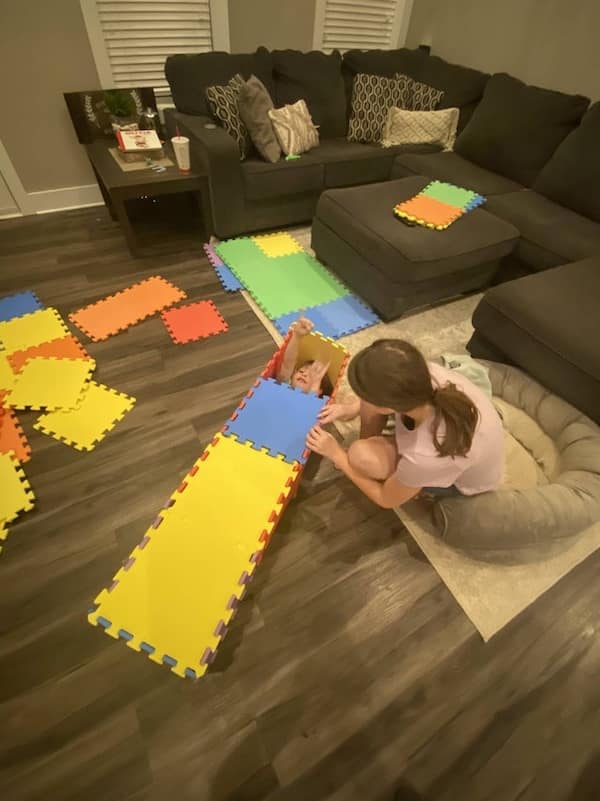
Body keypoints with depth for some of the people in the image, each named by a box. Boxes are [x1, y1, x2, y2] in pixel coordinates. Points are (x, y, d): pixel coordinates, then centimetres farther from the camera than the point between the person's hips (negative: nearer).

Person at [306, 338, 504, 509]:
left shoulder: (427, 457, -44)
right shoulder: (426, 374, -32)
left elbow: (387, 499, -20)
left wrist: (337, 455, -16)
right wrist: (351, 408, -15)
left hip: (466, 481, -4)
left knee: (361, 456, -25)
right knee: (375, 392, -13)